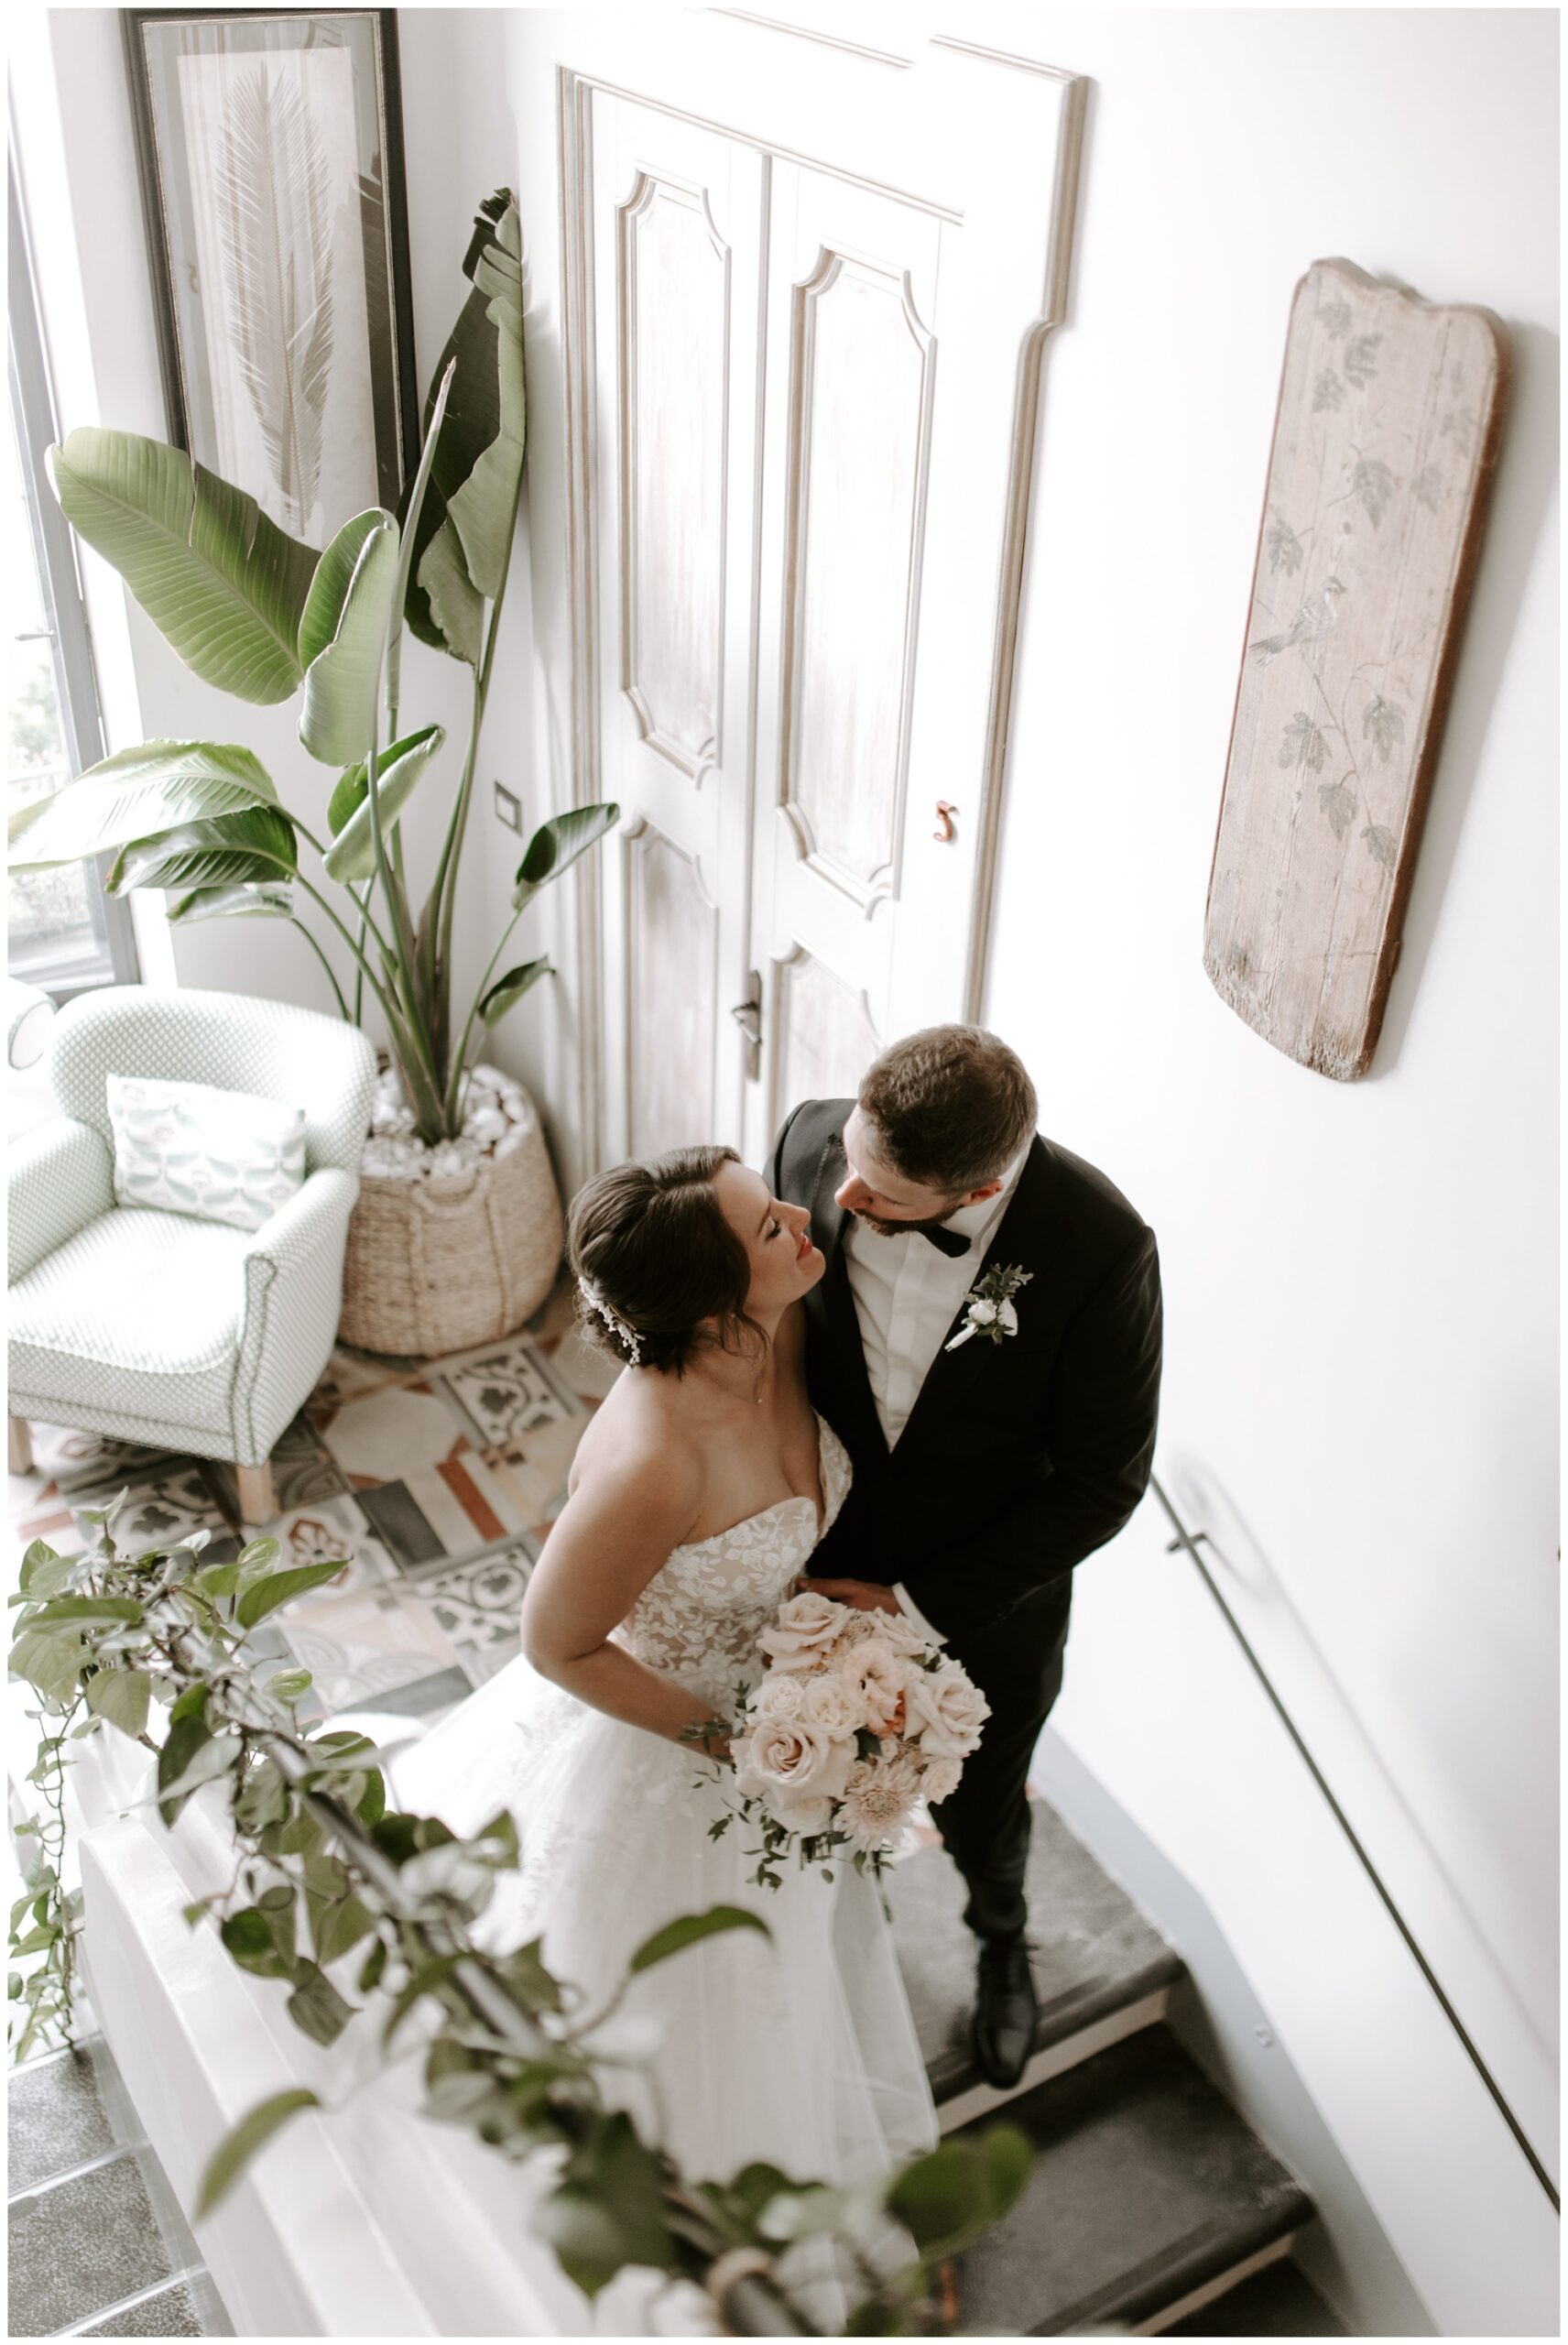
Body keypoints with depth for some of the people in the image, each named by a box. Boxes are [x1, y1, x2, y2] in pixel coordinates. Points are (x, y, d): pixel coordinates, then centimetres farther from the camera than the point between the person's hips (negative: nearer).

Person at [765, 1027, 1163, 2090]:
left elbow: (1102, 1481, -20)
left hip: (986, 1604, -2)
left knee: (978, 1814, 26)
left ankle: (1002, 1936, 63)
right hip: (820, 1576, 2)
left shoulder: (1101, 1246, -32)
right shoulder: (813, 1144, -24)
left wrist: (915, 1603, -19)